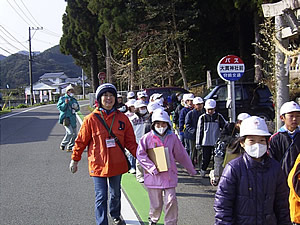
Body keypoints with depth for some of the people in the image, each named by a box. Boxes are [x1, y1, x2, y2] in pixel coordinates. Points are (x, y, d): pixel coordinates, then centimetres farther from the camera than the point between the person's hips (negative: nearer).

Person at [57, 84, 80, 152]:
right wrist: (65, 103, -23)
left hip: (73, 119, 7)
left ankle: (70, 147, 18)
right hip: (65, 118, -7)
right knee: (70, 132, -19)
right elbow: (60, 108, -9)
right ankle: (63, 144, 0)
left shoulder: (74, 99, 16)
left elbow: (78, 109, 22)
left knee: (74, 134, 6)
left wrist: (76, 108, 0)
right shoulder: (62, 98, -2)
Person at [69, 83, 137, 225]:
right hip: (98, 164, -4)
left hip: (117, 164, 4)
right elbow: (81, 141, -1)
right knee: (101, 197, -2)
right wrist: (75, 159, 4)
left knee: (115, 194, 23)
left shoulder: (122, 118, -1)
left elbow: (130, 141, 3)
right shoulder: (91, 119, -9)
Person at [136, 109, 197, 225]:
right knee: (156, 203, 9)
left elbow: (181, 154, 14)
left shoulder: (172, 137, 4)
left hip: (169, 175, 2)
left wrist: (191, 169, 21)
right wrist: (152, 167, -14)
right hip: (154, 176, -1)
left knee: (171, 201, -3)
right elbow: (140, 154, -7)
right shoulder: (147, 137, -4)